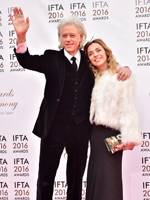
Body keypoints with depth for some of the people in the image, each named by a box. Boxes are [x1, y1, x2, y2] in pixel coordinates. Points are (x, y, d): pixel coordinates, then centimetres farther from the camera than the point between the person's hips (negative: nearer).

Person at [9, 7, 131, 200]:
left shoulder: (88, 60, 5)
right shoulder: (52, 58, -2)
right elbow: (27, 61, -16)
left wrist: (125, 69, -5)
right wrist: (21, 35, -33)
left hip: (80, 128, 3)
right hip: (54, 126, -2)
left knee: (76, 176, 18)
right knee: (46, 178, 6)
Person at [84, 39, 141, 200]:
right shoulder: (95, 78, 13)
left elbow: (127, 107, -14)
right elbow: (94, 107, 12)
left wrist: (129, 135, -19)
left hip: (111, 132, -7)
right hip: (96, 132, 7)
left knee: (108, 176, -3)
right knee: (95, 173, 12)